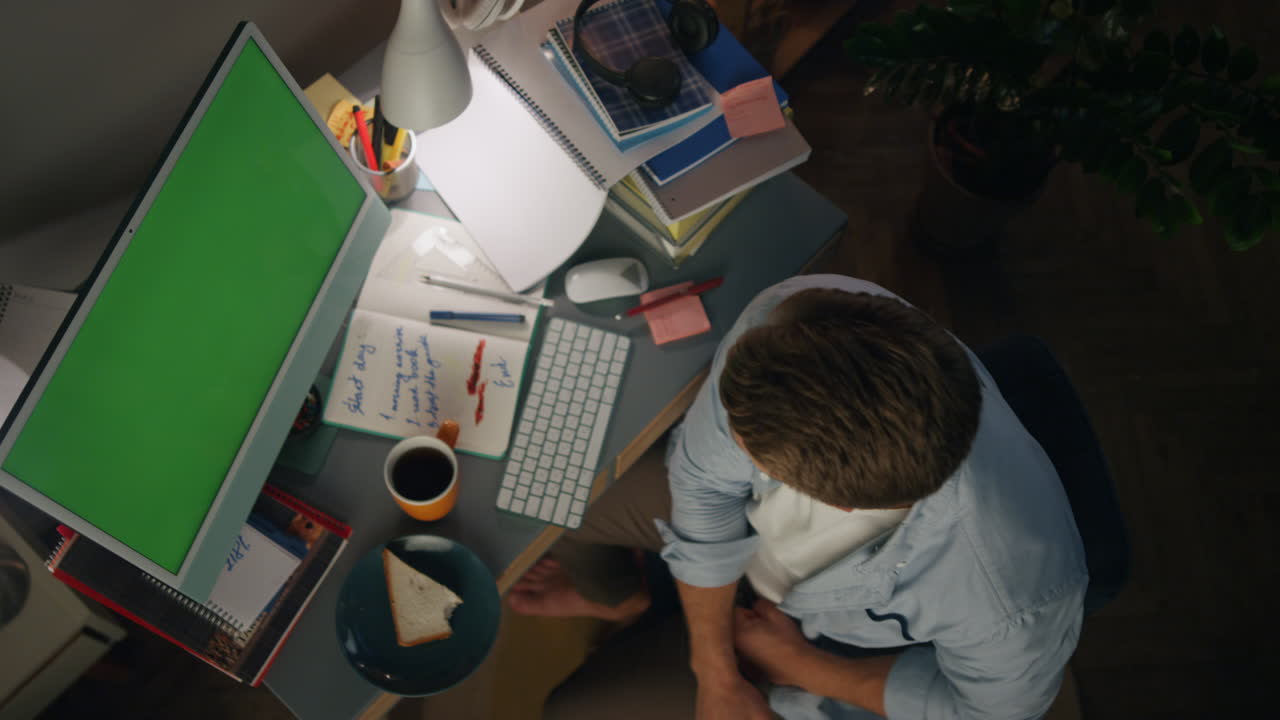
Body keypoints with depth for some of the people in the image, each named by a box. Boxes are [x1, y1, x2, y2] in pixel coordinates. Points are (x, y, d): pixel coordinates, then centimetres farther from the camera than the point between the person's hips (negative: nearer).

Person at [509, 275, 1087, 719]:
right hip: (761, 514, 3)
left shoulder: (1019, 596, -46)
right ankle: (613, 596, 47)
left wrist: (798, 665, -15)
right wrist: (716, 674, -13)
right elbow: (704, 479, -20)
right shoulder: (781, 324, -40)